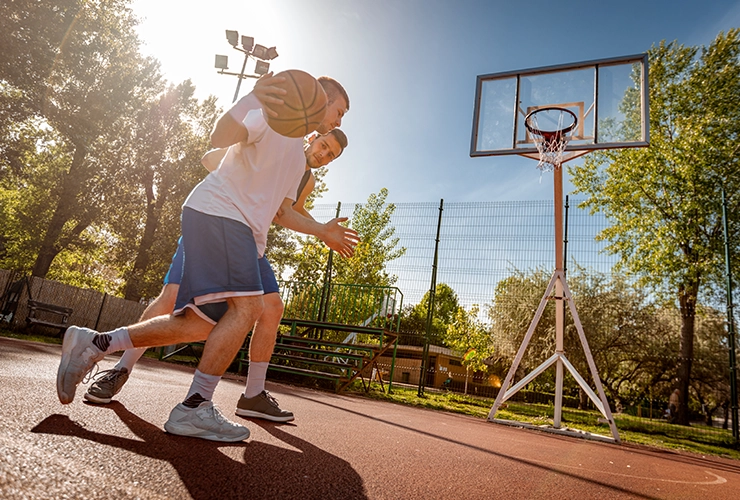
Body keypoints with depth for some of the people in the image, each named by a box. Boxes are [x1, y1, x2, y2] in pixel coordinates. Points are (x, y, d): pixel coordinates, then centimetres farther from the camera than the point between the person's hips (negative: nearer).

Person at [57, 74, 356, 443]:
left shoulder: (298, 157, 27)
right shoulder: (273, 112, 0)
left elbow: (283, 211, 28)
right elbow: (219, 138, -18)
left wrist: (322, 232, 18)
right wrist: (249, 102, -37)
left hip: (242, 231, 9)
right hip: (217, 210, -9)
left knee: (200, 325, 2)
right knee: (248, 305, -22)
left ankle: (94, 344, 12)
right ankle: (194, 409, -15)